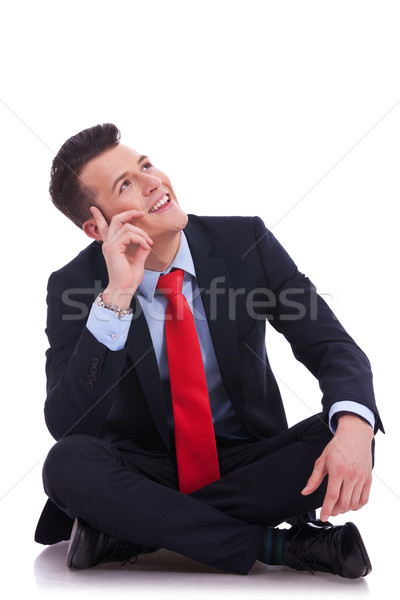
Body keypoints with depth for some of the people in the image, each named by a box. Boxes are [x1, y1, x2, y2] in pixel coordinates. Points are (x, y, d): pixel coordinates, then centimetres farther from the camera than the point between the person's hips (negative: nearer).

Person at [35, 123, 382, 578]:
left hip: (247, 462, 2)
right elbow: (67, 426, -22)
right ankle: (273, 546, -23)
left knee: (346, 438, -26)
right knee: (68, 463, -31)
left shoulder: (246, 242, -8)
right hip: (145, 469, -1)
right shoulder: (74, 285, -11)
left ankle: (126, 528, -22)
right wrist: (117, 296, -31)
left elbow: (332, 345, -9)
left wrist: (354, 427, -32)